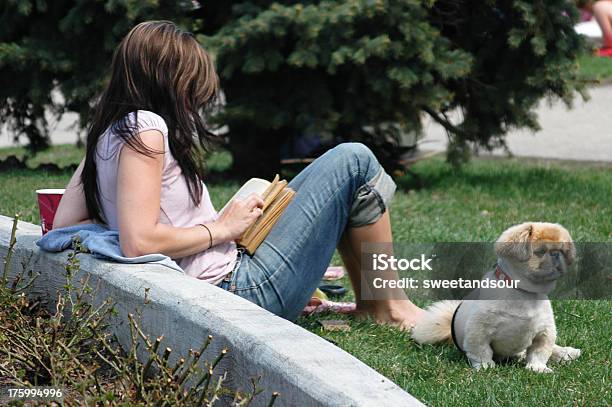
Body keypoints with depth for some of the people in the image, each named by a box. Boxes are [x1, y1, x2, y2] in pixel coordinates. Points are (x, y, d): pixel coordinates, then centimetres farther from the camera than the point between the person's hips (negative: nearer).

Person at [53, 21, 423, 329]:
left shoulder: (109, 133, 10)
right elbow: (138, 243, -26)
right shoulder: (144, 128, -17)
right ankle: (386, 306, 11)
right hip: (237, 290, -10)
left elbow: (64, 224, 10)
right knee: (354, 162, -3)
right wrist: (220, 229, -13)